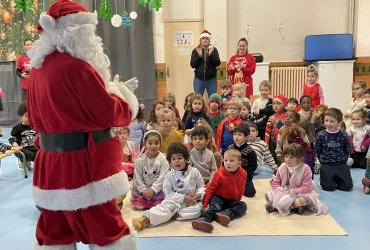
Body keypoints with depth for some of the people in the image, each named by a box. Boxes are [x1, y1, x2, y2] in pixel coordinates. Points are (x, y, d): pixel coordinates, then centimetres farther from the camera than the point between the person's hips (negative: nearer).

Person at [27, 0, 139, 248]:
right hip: (83, 162, -8)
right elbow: (108, 113, -15)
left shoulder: (38, 67, 7)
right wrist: (122, 94, 5)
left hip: (50, 163, 8)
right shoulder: (77, 67, -18)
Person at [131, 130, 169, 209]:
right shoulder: (140, 159, -1)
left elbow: (163, 177, -14)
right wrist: (143, 190, -13)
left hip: (158, 186, -2)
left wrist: (153, 189, -21)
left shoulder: (163, 159, -10)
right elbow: (138, 176, -2)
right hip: (143, 186, 3)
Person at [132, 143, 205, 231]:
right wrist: (184, 198, -16)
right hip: (175, 201, -2)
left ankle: (174, 214, -28)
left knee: (199, 208, -28)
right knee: (167, 206, -32)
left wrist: (199, 195, -13)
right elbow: (168, 193, -6)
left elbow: (201, 186, 10)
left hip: (192, 202, 2)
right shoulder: (170, 175, -2)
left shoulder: (194, 172, 1)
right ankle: (145, 219, -48)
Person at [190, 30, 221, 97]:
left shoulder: (213, 50, 5)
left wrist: (210, 54, -17)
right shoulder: (196, 51, 5)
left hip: (211, 79, 0)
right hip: (199, 79, 0)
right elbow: (192, 65, -1)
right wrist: (199, 56, -13)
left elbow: (218, 63, -5)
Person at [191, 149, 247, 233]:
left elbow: (240, 189, 12)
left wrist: (237, 200, 18)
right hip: (218, 198, -4)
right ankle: (203, 219, -56)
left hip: (232, 201, 4)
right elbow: (210, 188, -10)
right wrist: (205, 202, -18)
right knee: (215, 207, -33)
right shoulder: (219, 174, -14)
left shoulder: (243, 174, -4)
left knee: (243, 205, -20)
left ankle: (227, 214, -43)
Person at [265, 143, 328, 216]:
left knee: (305, 198, -39)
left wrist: (291, 191, -27)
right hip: (285, 193, 4)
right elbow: (275, 183, -1)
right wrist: (281, 190, -23)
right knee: (267, 194, -13)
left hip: (301, 193, -4)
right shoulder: (282, 167, -7)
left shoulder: (305, 169, -20)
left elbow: (306, 188, -23)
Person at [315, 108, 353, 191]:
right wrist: (323, 160, 3)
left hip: (341, 164, 2)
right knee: (329, 187, -11)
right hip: (326, 165, -2)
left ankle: (337, 178, 24)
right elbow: (317, 151, 3)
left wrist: (343, 160, 3)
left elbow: (347, 150, 9)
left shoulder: (343, 136, -3)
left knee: (347, 186, -4)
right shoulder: (321, 135, -7)